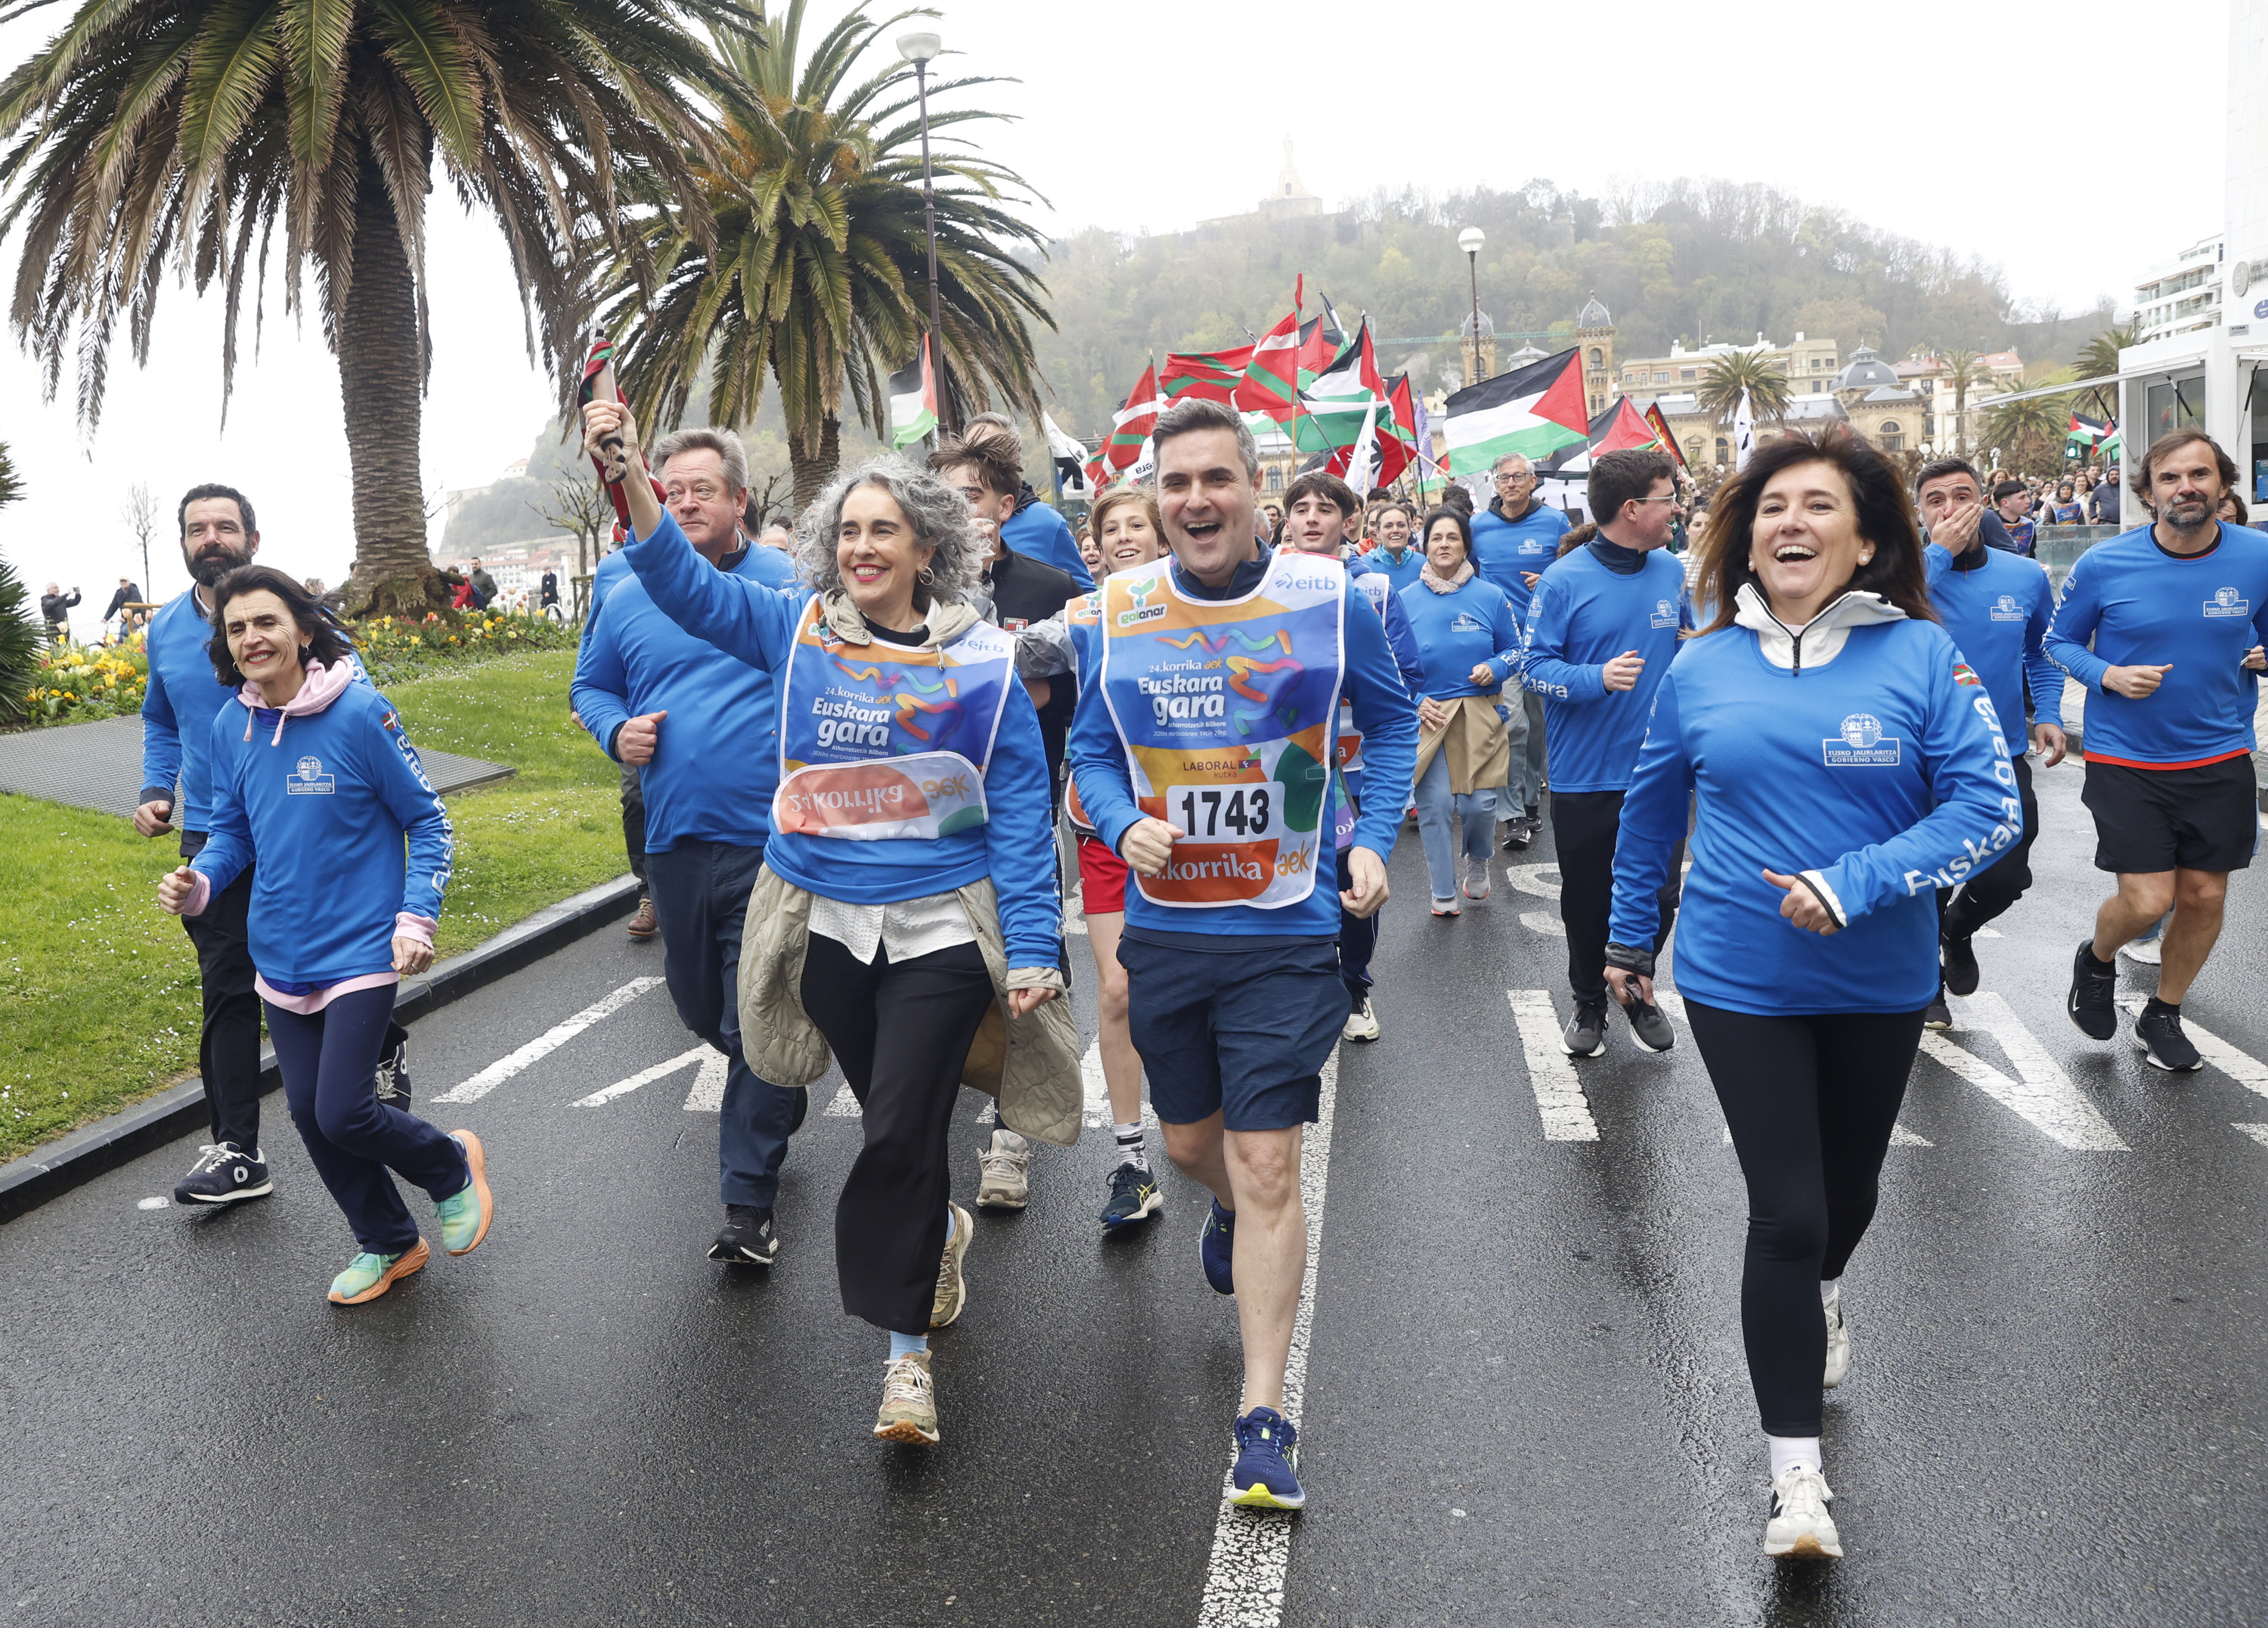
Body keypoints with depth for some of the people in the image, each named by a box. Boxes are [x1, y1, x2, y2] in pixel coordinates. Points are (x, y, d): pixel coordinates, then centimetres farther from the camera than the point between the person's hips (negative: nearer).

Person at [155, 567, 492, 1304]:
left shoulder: (362, 714, -14)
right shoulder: (229, 727, 1)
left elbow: (427, 821, -6)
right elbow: (232, 830, 13)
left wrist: (416, 918, -16)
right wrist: (199, 882, -8)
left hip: (360, 953, -6)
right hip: (281, 958, 6)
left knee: (344, 1113, -11)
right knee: (310, 1114, 11)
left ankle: (452, 1165, 21)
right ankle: (388, 1244, 32)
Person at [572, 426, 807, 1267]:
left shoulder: (789, 587, -2)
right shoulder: (628, 598, 8)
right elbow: (590, 684, 21)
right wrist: (616, 730, -1)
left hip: (771, 844, -5)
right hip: (674, 842, 5)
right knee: (700, 1007, 19)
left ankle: (748, 1204, 9)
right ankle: (782, 1093, 49)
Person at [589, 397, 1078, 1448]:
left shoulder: (983, 664, -4)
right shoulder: (798, 631, 2)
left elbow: (1019, 815, -4)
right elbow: (685, 585, -10)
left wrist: (1033, 952, -8)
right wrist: (630, 481, -27)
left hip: (941, 927, -3)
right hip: (827, 926, 3)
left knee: (900, 1132, -8)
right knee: (893, 1121, 17)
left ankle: (906, 1347, 9)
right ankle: (942, 1231, 48)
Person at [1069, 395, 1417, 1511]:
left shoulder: (1327, 598, -7)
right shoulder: (1120, 610, -2)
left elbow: (1390, 720, 8)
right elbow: (1091, 748, 8)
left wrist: (1374, 842, -5)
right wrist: (1122, 826, -12)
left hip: (1287, 932, -3)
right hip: (1164, 927, 3)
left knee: (1266, 1168, -5)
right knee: (1190, 1143, 20)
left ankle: (1264, 1416, 7)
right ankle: (1232, 1212, 58)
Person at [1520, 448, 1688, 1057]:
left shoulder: (1671, 572, 3)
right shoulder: (1565, 580, -12)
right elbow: (1534, 668, -12)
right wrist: (1599, 678, -26)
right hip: (1585, 775, -3)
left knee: (1659, 894, 7)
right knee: (1587, 899, 11)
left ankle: (1637, 991, 32)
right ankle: (1590, 1001, 31)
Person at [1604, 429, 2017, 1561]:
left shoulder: (1919, 655, -9)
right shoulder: (1703, 669, -3)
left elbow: (1988, 806, -13)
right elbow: (1652, 812, 11)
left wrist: (1856, 883, -25)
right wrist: (1630, 938, 19)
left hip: (1880, 982, 1)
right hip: (1740, 983, -1)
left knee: (1849, 1184, 22)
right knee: (1784, 1212, -5)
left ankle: (1820, 1293, 57)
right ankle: (1795, 1467, 8)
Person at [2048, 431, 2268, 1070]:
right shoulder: (2104, 565, -10)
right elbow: (2059, 641, 2)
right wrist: (2109, 675, -16)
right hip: (2126, 760, -3)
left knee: (2204, 895, 9)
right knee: (2147, 901, -8)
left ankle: (2163, 1017, 32)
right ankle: (2097, 962, 28)